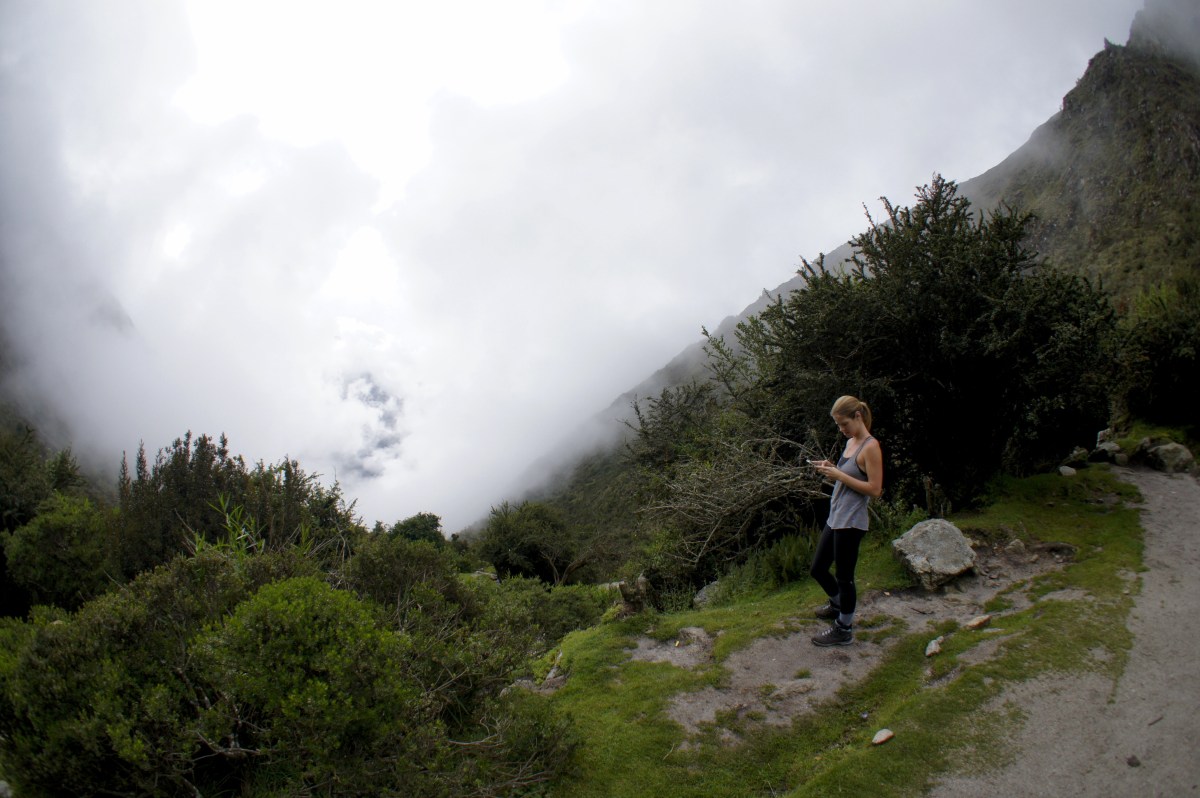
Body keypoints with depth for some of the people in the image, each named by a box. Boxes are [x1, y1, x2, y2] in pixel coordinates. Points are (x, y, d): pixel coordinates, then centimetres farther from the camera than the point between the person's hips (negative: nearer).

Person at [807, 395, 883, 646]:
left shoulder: (870, 447, -15)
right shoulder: (851, 442, 11)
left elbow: (875, 489, -20)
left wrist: (839, 475, -20)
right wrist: (831, 469, 0)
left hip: (851, 522, -9)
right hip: (835, 518, 9)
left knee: (843, 576, 3)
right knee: (817, 568, 19)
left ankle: (844, 630, 19)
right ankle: (838, 604, 44)